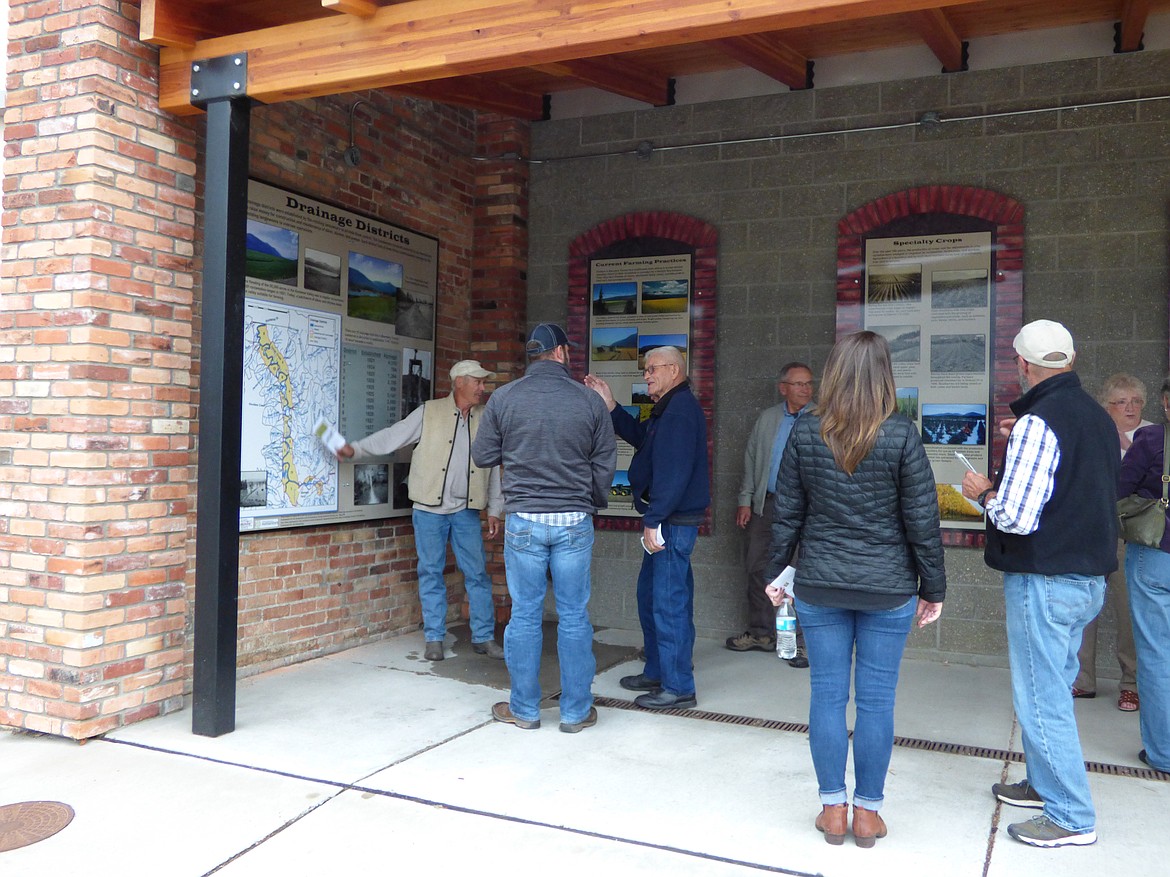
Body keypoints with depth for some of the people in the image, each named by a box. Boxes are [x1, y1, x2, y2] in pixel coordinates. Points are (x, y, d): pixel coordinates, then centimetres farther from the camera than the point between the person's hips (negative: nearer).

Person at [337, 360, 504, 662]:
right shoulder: (429, 413, -2)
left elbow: (493, 467, 10)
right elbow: (391, 437, -1)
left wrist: (494, 510, 9)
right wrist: (355, 449, -13)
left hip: (466, 510, 2)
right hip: (429, 509, -2)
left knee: (477, 573, 3)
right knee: (431, 574, 5)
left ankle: (484, 637, 14)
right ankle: (434, 639, 15)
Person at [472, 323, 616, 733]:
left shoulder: (503, 398, -4)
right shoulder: (589, 400, -3)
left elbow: (482, 456, 4)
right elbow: (605, 464, 4)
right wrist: (596, 502, 22)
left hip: (523, 520, 0)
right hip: (575, 521, 0)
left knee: (524, 616, 9)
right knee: (574, 617, 8)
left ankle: (524, 709, 18)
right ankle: (575, 711, 16)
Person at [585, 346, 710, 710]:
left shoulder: (681, 408, -17)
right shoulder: (669, 408, 16)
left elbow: (674, 471, -23)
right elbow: (639, 436, 26)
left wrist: (653, 521, -23)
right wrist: (610, 406, 16)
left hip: (673, 520, -11)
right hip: (666, 519, 11)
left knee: (668, 601, -6)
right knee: (650, 595, 18)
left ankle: (678, 688, 2)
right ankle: (656, 672, 30)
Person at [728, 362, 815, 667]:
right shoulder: (767, 418, 12)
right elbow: (751, 459, 14)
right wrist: (745, 500, 9)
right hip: (767, 503, 5)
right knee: (758, 566, 10)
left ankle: (802, 641, 9)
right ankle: (761, 633, 24)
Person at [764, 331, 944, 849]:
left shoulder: (805, 433, -3)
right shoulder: (901, 435, -8)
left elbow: (787, 513, 2)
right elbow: (922, 519, -5)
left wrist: (776, 573, 13)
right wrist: (933, 588, 5)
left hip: (819, 587, 2)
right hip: (887, 591, -1)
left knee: (827, 694, 10)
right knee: (876, 700, 8)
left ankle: (833, 808, 19)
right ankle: (867, 812, 18)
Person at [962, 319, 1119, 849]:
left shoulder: (1039, 422, -19)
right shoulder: (1098, 417, 9)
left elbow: (1016, 516, -24)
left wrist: (983, 492, -5)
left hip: (1046, 581, -9)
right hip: (1090, 577, 10)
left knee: (1041, 698, -1)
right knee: (1053, 688, 21)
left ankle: (1072, 818, 7)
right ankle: (1046, 784, 33)